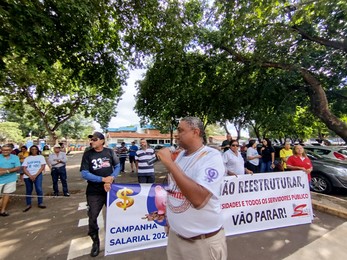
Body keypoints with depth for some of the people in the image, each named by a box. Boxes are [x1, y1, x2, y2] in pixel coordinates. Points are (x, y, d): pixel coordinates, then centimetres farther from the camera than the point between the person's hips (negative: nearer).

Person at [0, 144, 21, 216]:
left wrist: (6, 171, -20)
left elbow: (18, 168, -9)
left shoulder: (15, 157, -1)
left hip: (10, 179, 1)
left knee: (6, 194, 9)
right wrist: (11, 169, -19)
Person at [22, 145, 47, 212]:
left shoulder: (41, 157, 9)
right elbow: (24, 168, 4)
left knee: (39, 189, -11)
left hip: (38, 175, -2)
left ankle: (40, 203, -1)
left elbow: (42, 167, -1)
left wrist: (35, 175, -12)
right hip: (27, 176, 2)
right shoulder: (27, 158, 13)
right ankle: (28, 204, 17)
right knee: (29, 190, 6)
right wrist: (30, 176, -12)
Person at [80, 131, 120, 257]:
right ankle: (95, 242, 33)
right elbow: (84, 173, -12)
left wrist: (111, 179, -14)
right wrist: (102, 179, -19)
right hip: (94, 192, -1)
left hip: (110, 189, 1)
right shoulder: (87, 154, -7)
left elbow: (117, 166, 2)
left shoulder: (110, 152, -4)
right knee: (92, 217, 6)